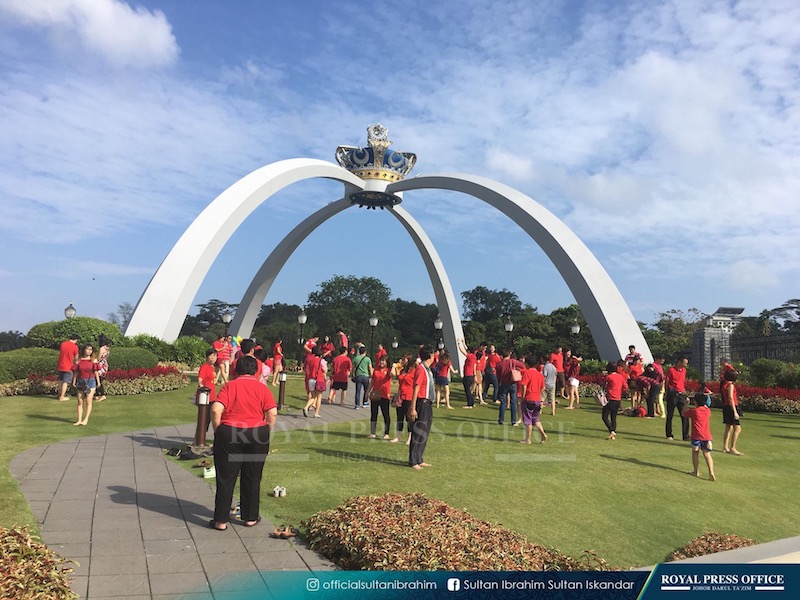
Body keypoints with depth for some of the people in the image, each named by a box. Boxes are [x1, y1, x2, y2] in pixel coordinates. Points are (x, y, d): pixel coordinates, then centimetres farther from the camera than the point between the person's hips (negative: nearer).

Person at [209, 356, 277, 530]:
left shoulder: (229, 386, -2)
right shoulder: (262, 388, 1)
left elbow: (216, 410, -13)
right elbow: (272, 413, -7)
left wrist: (218, 431, 0)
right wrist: (265, 434, 4)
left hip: (229, 435, -1)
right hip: (257, 435, 1)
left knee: (226, 479, 8)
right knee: (252, 479, 13)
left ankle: (221, 520, 12)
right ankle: (250, 517, 22)